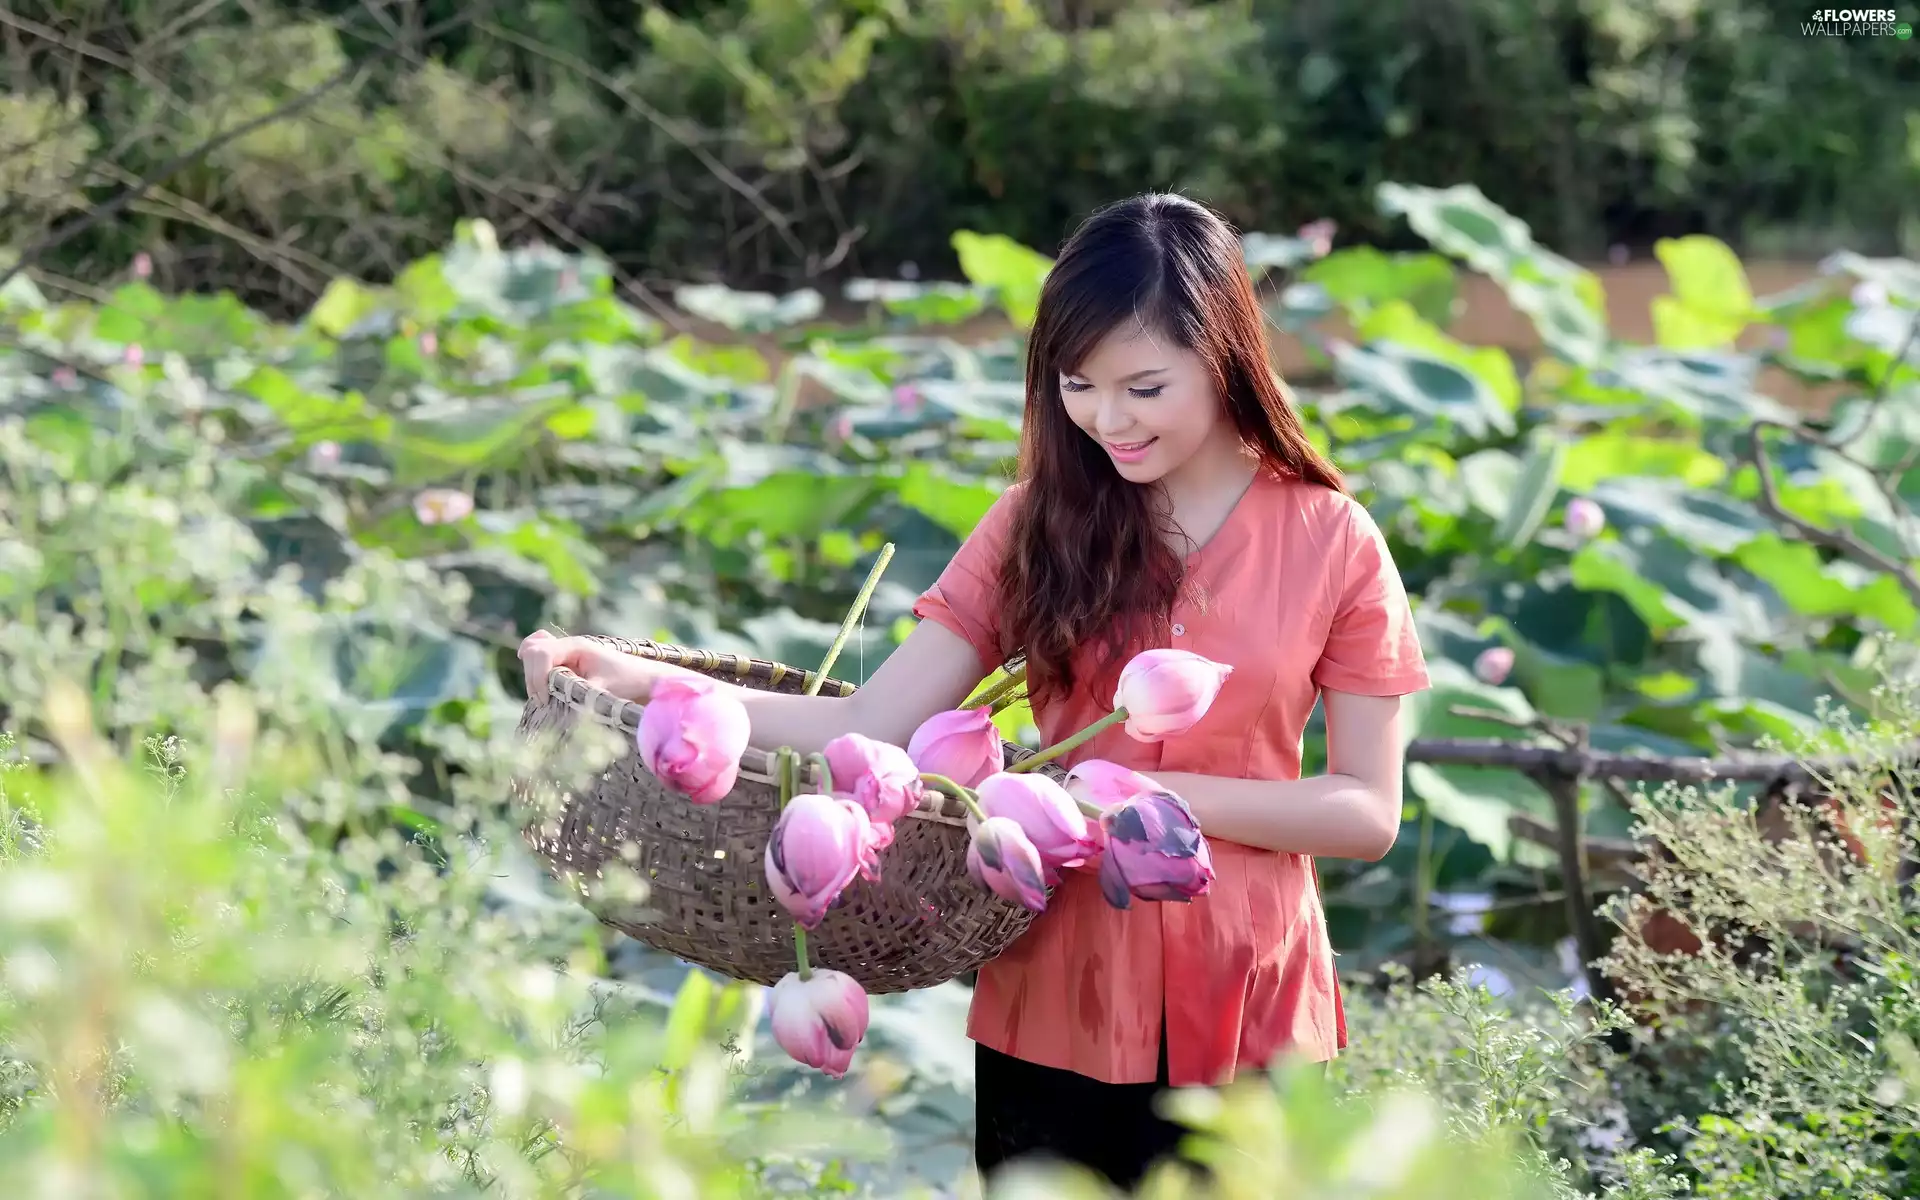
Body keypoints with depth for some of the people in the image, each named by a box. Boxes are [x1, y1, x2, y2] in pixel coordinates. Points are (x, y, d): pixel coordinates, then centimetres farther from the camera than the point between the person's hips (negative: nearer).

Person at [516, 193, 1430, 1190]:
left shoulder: (1333, 542, -4)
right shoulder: (1041, 523, 1)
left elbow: (1369, 812, -5)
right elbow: (871, 727, -7)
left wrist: (1161, 794, -18)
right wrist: (636, 682, -19)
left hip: (1243, 1016, -1)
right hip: (1056, 1005, 1)